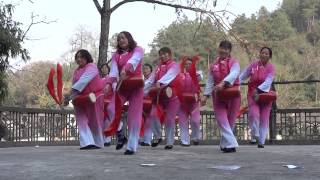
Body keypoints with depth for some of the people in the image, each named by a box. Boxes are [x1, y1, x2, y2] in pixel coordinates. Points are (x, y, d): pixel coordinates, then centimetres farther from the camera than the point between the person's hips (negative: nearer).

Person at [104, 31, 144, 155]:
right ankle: (120, 136, 5)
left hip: (136, 86, -3)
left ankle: (132, 146, 1)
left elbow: (133, 60, -22)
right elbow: (113, 70, -5)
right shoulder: (116, 55, 11)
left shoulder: (138, 50, 1)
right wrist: (109, 83, -26)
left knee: (134, 116, -5)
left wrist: (125, 69, -44)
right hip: (121, 86, 3)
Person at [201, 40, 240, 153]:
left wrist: (223, 83, -41)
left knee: (230, 121, 6)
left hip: (232, 94, -2)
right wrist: (206, 95, 4)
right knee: (222, 120, -8)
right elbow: (210, 81, 11)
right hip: (218, 95, 2)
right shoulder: (214, 64, 8)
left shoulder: (234, 63, -3)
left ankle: (224, 144, 21)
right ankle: (231, 145, -10)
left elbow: (233, 74, -24)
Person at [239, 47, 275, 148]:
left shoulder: (270, 68, -4)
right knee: (254, 114, -18)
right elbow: (242, 77, 5)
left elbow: (268, 82, -15)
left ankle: (261, 141, 14)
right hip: (252, 94, 0)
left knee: (264, 119, 3)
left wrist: (258, 90, -27)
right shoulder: (253, 65, 0)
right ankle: (255, 136, 3)